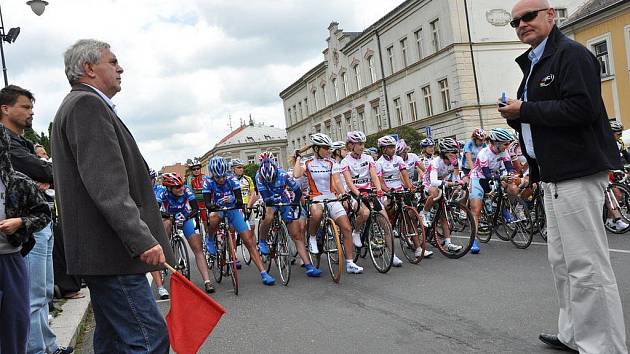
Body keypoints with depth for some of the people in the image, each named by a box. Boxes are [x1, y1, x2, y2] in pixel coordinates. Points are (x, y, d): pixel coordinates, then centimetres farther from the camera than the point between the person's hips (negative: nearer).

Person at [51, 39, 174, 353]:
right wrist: (143, 239, -24)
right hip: (111, 250, -11)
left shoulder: (79, 106, 23)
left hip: (102, 251, 11)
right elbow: (106, 184, -21)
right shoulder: (87, 104, -11)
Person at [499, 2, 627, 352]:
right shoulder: (533, 64, 21)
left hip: (577, 174, -10)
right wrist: (515, 115, 6)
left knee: (586, 265, -7)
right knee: (562, 261, 16)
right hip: (554, 175, 10)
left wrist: (524, 110, -15)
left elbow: (581, 108, -23)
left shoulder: (572, 55, -9)